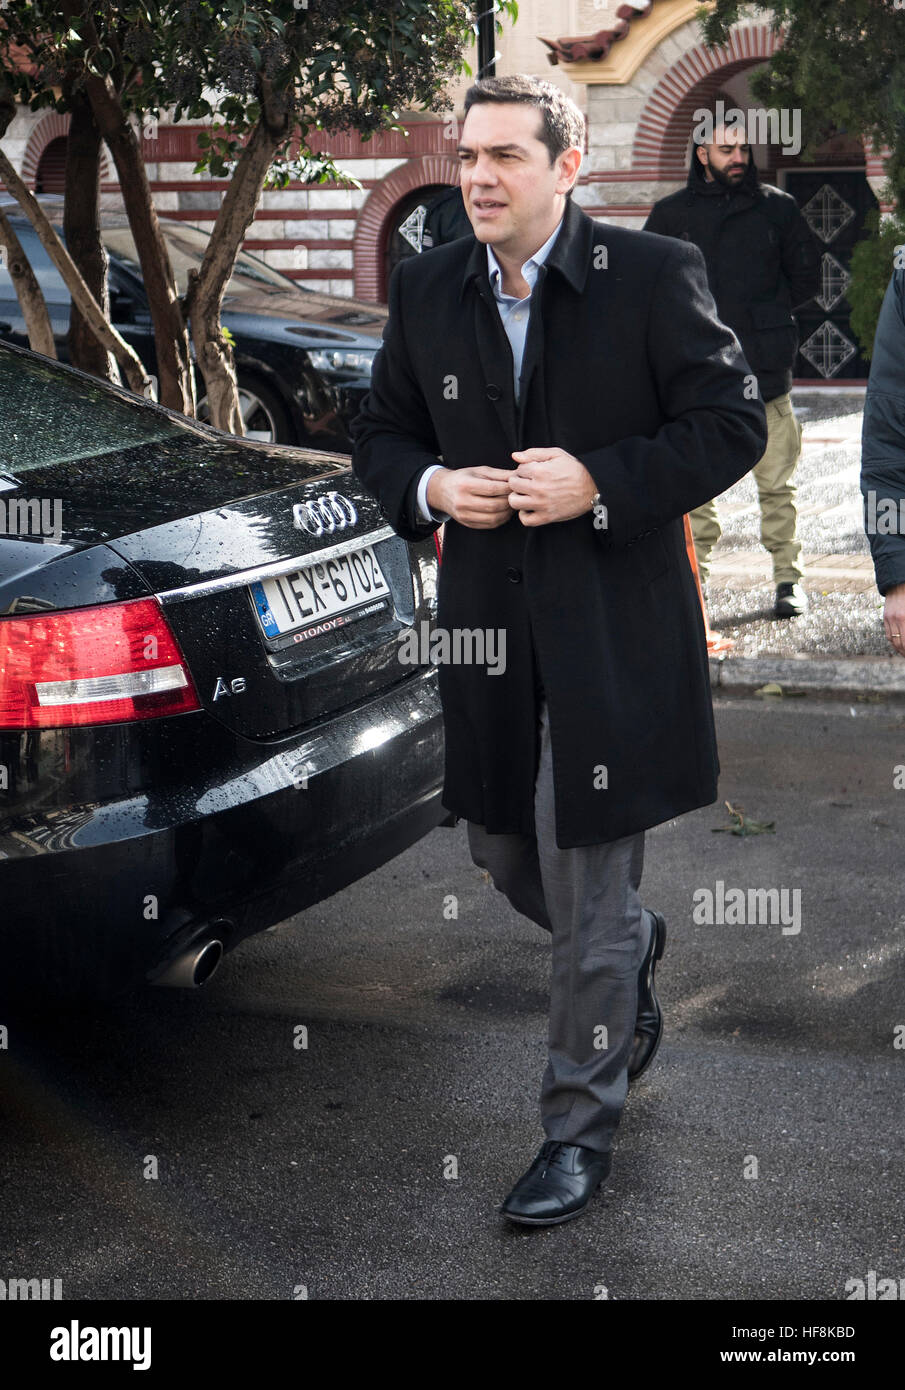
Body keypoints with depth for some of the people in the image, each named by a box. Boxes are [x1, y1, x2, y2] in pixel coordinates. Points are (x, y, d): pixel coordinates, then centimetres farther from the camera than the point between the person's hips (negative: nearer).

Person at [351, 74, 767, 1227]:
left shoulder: (654, 276, -8)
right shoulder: (426, 289, 6)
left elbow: (731, 424, -7)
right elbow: (379, 437, 13)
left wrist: (603, 482, -20)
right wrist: (431, 487, -9)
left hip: (615, 629, -5)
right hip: (487, 623, 5)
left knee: (586, 892, -1)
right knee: (504, 854, 19)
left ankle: (578, 1131, 16)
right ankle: (635, 953, 51)